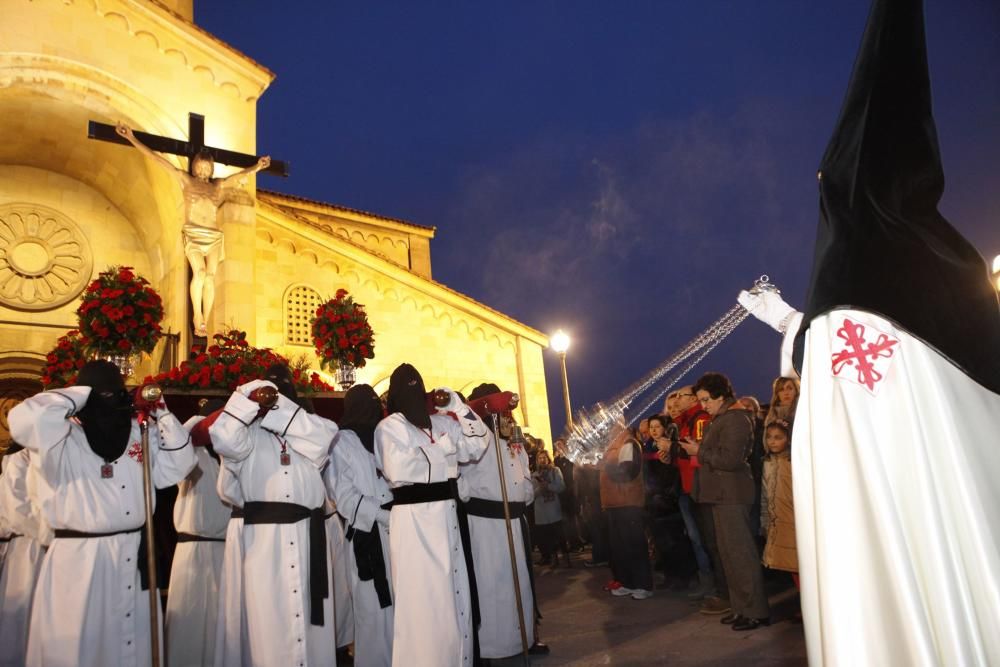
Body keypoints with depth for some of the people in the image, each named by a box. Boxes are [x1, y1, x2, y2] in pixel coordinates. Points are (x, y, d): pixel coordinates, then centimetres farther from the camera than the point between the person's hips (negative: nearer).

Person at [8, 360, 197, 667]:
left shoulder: (141, 432, 7)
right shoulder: (64, 438, -9)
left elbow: (178, 466, 8)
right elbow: (23, 419, -28)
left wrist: (161, 414, 0)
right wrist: (81, 395, -15)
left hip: (134, 557, 5)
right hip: (80, 559, -5)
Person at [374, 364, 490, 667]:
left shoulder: (442, 423, 12)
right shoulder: (389, 426, -4)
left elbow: (477, 447, 11)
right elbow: (398, 469, -18)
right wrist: (441, 451, -7)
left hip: (448, 514, 6)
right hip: (413, 517, -6)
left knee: (455, 592, 14)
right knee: (424, 598, 1)